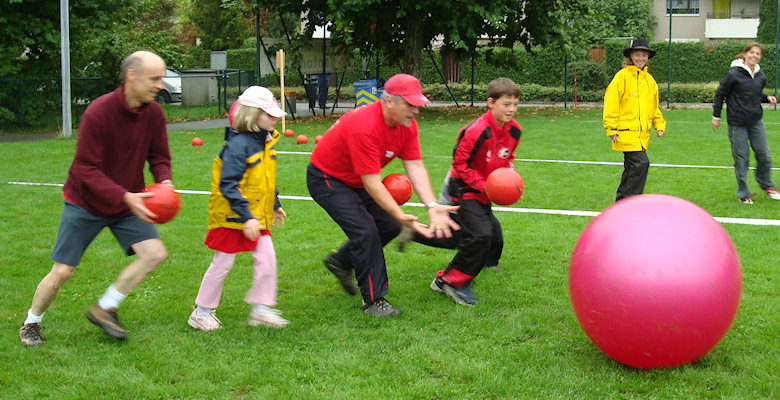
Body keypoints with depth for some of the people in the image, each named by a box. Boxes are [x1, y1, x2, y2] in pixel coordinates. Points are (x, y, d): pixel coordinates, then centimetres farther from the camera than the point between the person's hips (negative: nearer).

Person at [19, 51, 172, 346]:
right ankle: (31, 324, 26)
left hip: (128, 201, 5)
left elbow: (159, 157, 3)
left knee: (155, 252, -14)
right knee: (62, 272, -1)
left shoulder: (153, 113, -8)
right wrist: (125, 197, -36)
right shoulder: (98, 113, -25)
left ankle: (104, 309, 3)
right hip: (85, 202, -5)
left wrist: (164, 181, -21)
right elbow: (86, 170, -25)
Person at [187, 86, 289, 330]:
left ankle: (262, 308, 12)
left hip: (256, 216, 8)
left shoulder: (265, 142, 6)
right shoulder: (238, 145, -22)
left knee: (266, 257, 1)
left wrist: (275, 205, 22)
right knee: (222, 263, 2)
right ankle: (201, 313, 17)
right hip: (232, 218, -8)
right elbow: (228, 185, -24)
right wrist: (246, 217, -26)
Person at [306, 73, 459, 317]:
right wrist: (402, 217, -36)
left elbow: (415, 167, -13)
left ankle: (341, 261, 26)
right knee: (365, 229, -20)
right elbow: (371, 182, -34)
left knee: (390, 226, 4)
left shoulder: (407, 124, -10)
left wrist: (432, 207, -26)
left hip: (356, 181, 9)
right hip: (327, 180, -9)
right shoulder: (365, 127, -36)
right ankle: (374, 301, -9)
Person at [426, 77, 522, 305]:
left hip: (484, 193, 9)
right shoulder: (477, 131, -25)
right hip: (465, 189, -9)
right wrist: (483, 185, -24)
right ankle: (448, 281, -13)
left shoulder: (514, 131, -1)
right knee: (479, 235, -21)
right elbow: (460, 163, -20)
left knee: (494, 238, 13)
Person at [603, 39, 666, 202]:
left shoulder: (649, 80, 14)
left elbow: (654, 107, 24)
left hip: (642, 133, 7)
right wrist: (612, 130, -13)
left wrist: (660, 125, 10)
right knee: (641, 163, -18)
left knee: (632, 167, 12)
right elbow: (611, 103, -9)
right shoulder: (622, 76, -7)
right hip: (626, 132, -7)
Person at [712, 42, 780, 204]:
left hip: (756, 121, 5)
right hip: (737, 124, -5)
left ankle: (766, 185, 28)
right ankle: (743, 193, 14)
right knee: (741, 159, 0)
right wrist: (716, 116, -1)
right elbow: (720, 94, -3)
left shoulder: (761, 76, 5)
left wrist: (767, 98, 0)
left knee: (764, 155, 3)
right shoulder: (733, 74, -11)